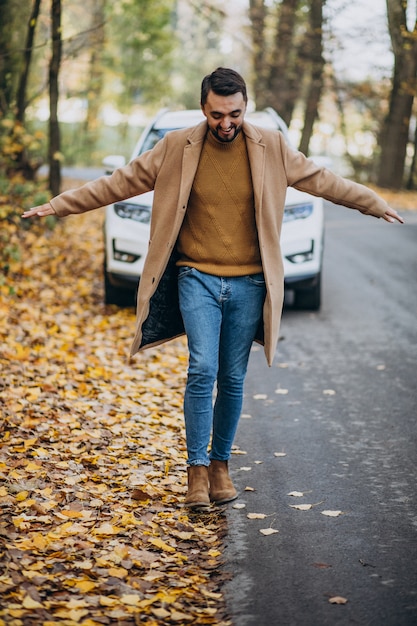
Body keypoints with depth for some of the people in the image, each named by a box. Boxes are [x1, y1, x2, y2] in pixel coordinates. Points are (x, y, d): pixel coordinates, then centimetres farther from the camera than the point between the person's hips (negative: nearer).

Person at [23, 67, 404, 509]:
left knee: (233, 380, 7)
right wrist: (59, 205, -1)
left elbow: (322, 180, 12)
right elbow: (120, 182, 1)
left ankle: (221, 464, 22)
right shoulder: (177, 148, -2)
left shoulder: (270, 148, 1)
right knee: (202, 369, -15)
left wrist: (376, 205, 18)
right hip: (196, 278, -1)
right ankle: (197, 468, -5)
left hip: (247, 284, 2)